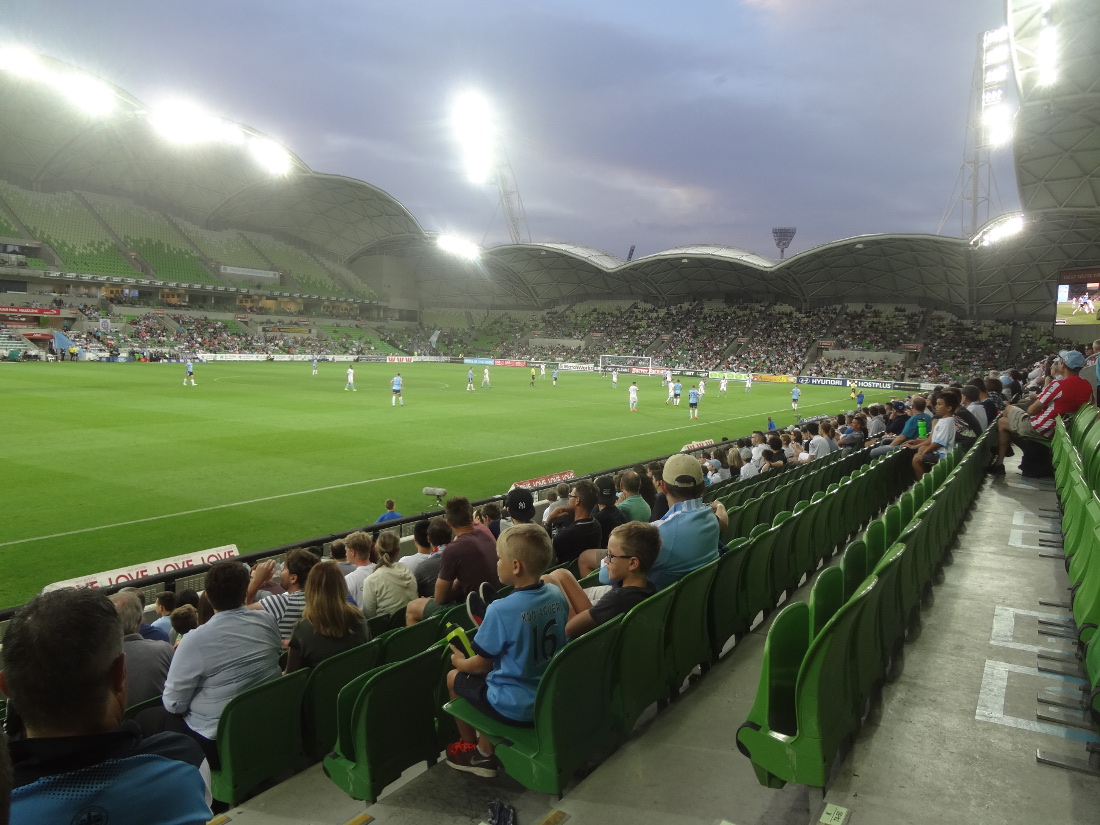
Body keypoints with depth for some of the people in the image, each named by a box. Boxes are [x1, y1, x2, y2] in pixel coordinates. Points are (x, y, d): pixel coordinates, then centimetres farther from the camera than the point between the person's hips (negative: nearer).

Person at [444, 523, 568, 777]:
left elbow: (481, 664, -13)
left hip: (516, 707, -6)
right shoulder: (558, 596, -7)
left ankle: (470, 750, 36)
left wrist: (459, 662, 8)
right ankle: (485, 751, 29)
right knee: (490, 671, 27)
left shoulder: (501, 610, -27)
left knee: (454, 677, 18)